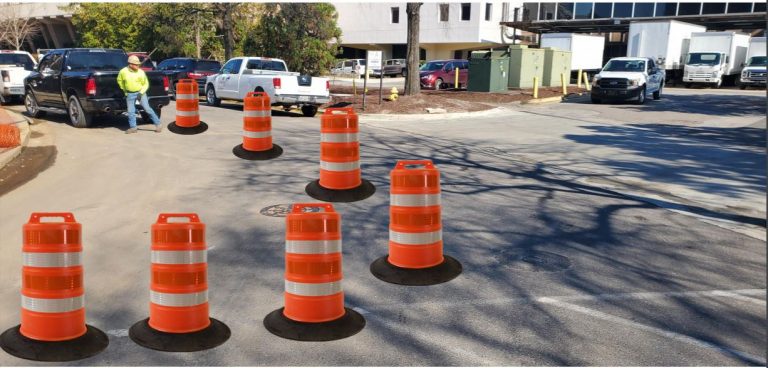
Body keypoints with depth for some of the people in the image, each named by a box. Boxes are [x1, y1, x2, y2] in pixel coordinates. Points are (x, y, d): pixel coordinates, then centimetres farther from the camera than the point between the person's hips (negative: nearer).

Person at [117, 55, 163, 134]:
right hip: (130, 94, 2)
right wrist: (124, 89, 11)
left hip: (140, 93, -2)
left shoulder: (141, 72, -11)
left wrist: (141, 93, -13)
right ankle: (133, 127, 16)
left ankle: (158, 124, 2)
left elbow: (146, 84, -3)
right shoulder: (123, 71, -7)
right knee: (130, 111, 4)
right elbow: (119, 80, 12)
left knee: (147, 109, -5)